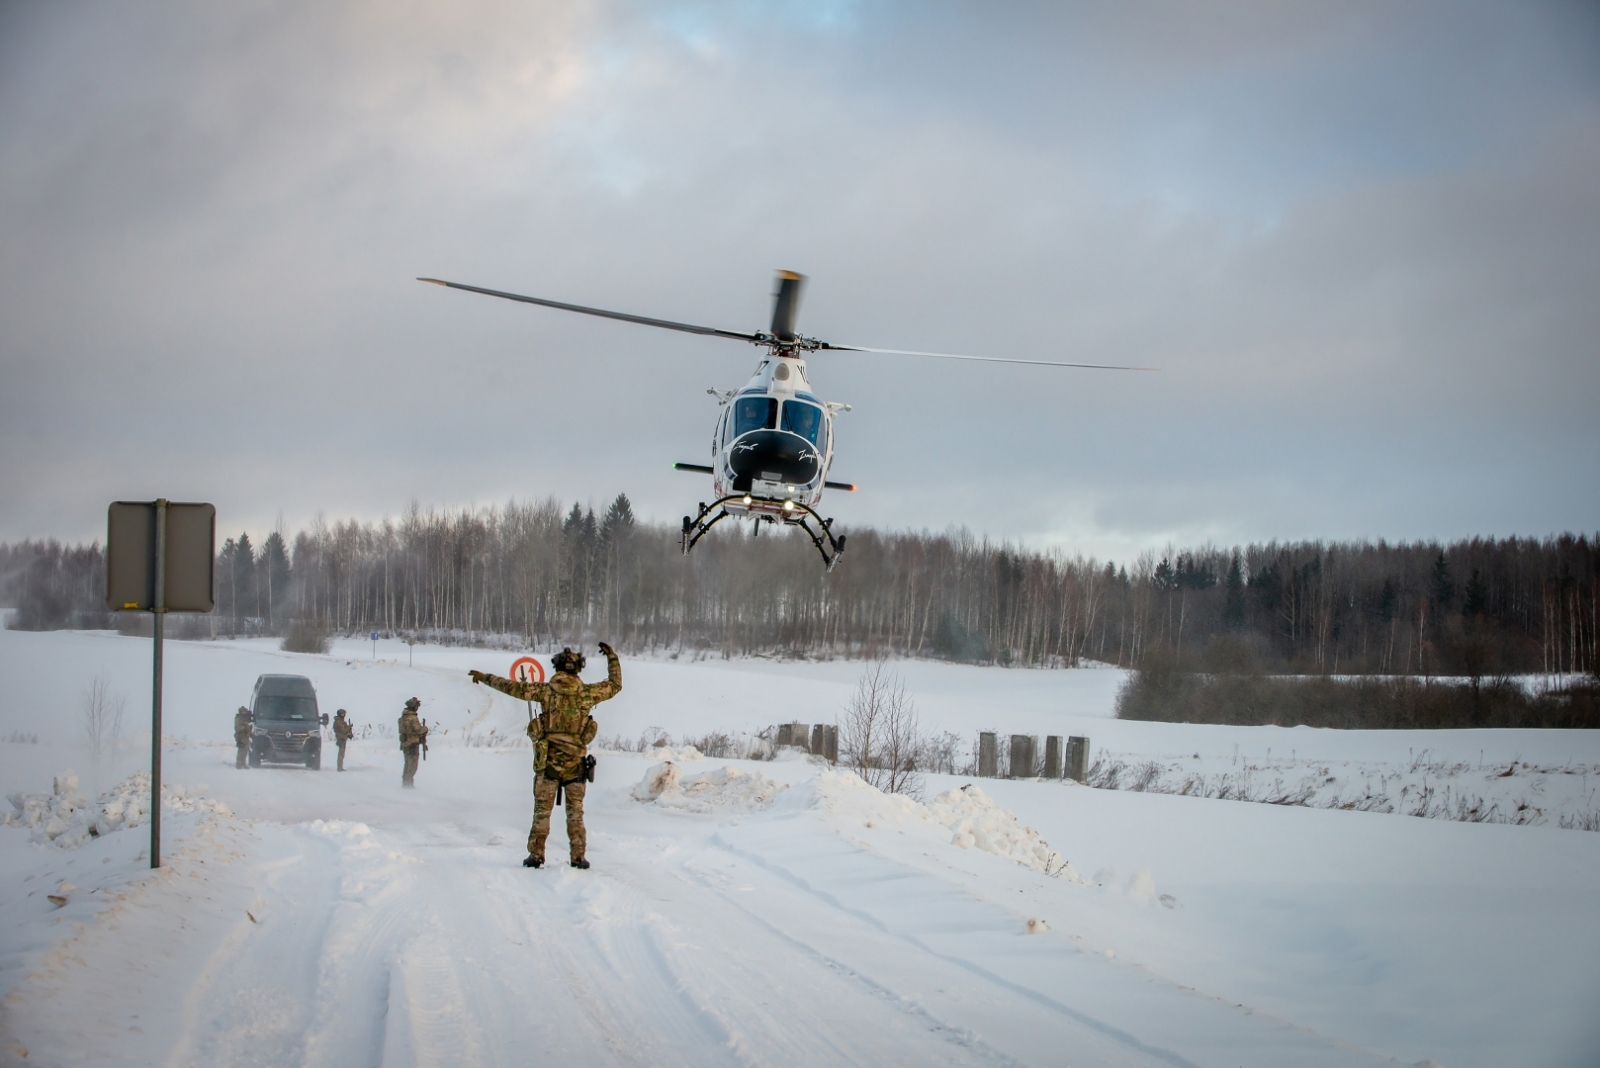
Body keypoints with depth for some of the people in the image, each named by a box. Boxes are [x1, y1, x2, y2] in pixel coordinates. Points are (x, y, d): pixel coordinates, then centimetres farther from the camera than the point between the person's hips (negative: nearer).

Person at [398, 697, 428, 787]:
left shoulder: (403, 717, 8)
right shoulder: (412, 718, -19)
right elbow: (419, 730, -18)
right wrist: (425, 728, 1)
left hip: (404, 743, 9)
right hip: (413, 744, -9)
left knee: (408, 763, 19)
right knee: (412, 765, -3)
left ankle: (405, 782, 24)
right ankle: (409, 783, -5)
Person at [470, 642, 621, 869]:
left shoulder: (546, 690, -4)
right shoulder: (587, 693, -1)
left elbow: (513, 687, 0)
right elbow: (615, 686, 13)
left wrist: (484, 677, 11)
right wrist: (612, 658, 24)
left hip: (548, 761, -1)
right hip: (576, 762, 1)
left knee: (542, 811, 7)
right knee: (575, 812, 7)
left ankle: (536, 855, 5)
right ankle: (579, 857, 5)